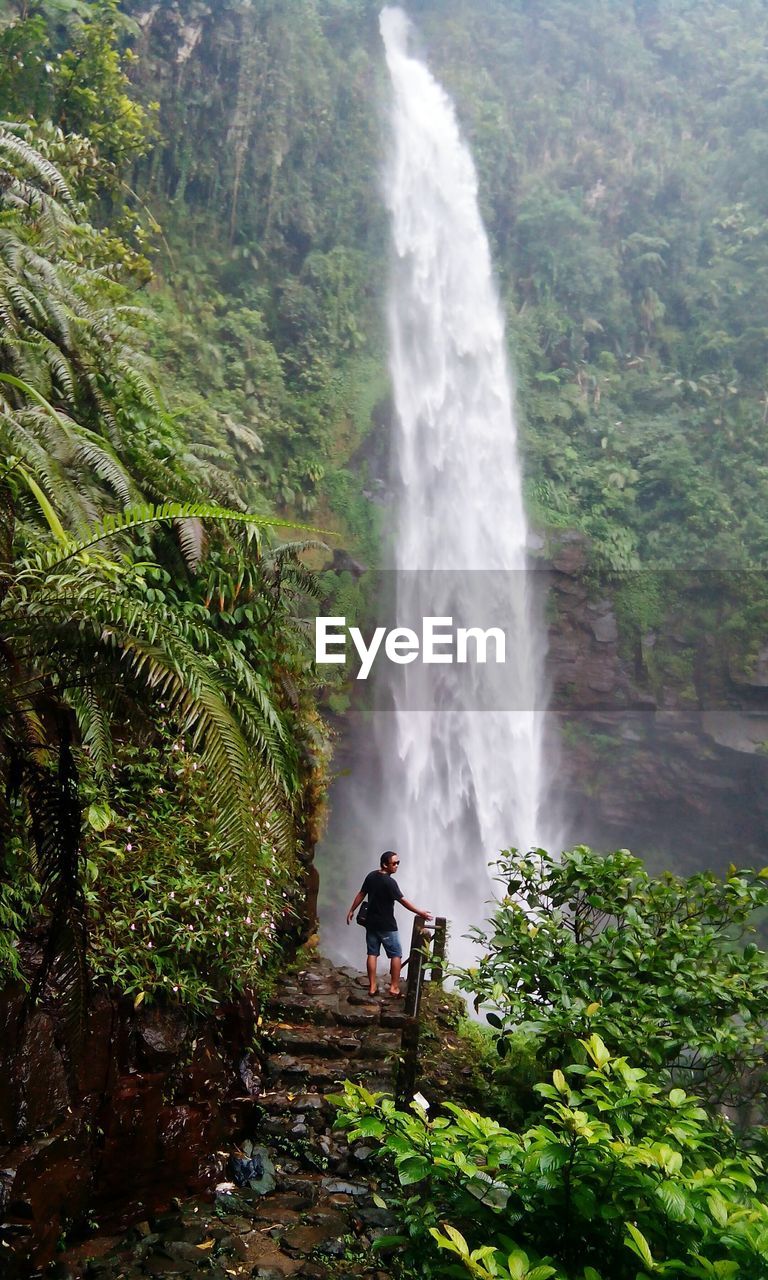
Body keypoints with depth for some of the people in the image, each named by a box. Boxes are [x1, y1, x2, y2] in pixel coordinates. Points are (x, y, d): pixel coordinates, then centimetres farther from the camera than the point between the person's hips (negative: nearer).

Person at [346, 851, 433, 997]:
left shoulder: (371, 876, 2)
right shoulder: (390, 882, -20)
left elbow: (361, 894, 10)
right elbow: (403, 901, -20)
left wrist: (351, 910, 20)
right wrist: (421, 913, -14)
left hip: (371, 923, 7)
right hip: (387, 925, -7)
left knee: (372, 954, 10)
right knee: (396, 954, 5)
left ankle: (372, 987, 11)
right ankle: (394, 987, 6)